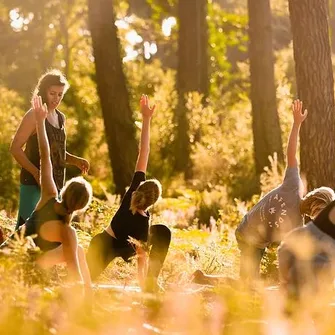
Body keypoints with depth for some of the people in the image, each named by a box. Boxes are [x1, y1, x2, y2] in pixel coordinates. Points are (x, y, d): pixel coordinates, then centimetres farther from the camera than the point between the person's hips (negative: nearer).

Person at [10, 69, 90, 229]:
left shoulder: (60, 118, 14)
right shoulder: (34, 116, -9)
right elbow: (15, 148, -12)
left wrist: (75, 161, 7)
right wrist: (36, 172, -23)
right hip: (34, 183, -8)